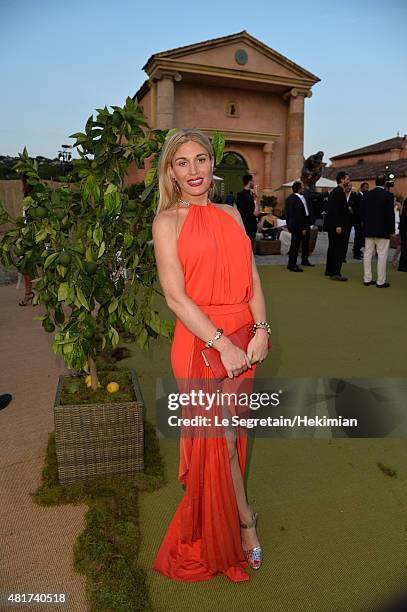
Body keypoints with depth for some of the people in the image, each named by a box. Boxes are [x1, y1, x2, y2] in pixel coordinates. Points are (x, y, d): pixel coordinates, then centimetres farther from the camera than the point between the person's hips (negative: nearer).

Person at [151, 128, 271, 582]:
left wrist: (261, 330, -6)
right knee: (220, 438, 5)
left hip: (244, 339, 5)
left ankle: (229, 513, 39)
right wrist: (223, 344, -17)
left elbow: (251, 279, 8)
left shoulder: (230, 214, 11)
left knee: (233, 431, 16)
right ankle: (244, 521, 30)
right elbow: (175, 295, -13)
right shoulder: (167, 220, -5)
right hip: (201, 341, -5)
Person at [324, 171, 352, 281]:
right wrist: (338, 226, -22)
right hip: (336, 225, -11)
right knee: (339, 248, -7)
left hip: (332, 225, 11)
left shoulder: (335, 191, 16)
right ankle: (335, 273, -6)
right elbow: (336, 210, -21)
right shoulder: (339, 192, -14)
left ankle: (329, 271, 23)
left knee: (332, 247, 16)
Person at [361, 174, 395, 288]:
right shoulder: (388, 195, -10)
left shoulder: (367, 195, 5)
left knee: (368, 254, 9)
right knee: (382, 255, 0)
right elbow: (390, 214, -11)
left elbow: (363, 213, 9)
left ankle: (367, 279, 14)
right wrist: (391, 230, -3)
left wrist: (366, 226, 16)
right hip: (382, 231, -5)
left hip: (368, 230, 5)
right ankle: (381, 281, 2)